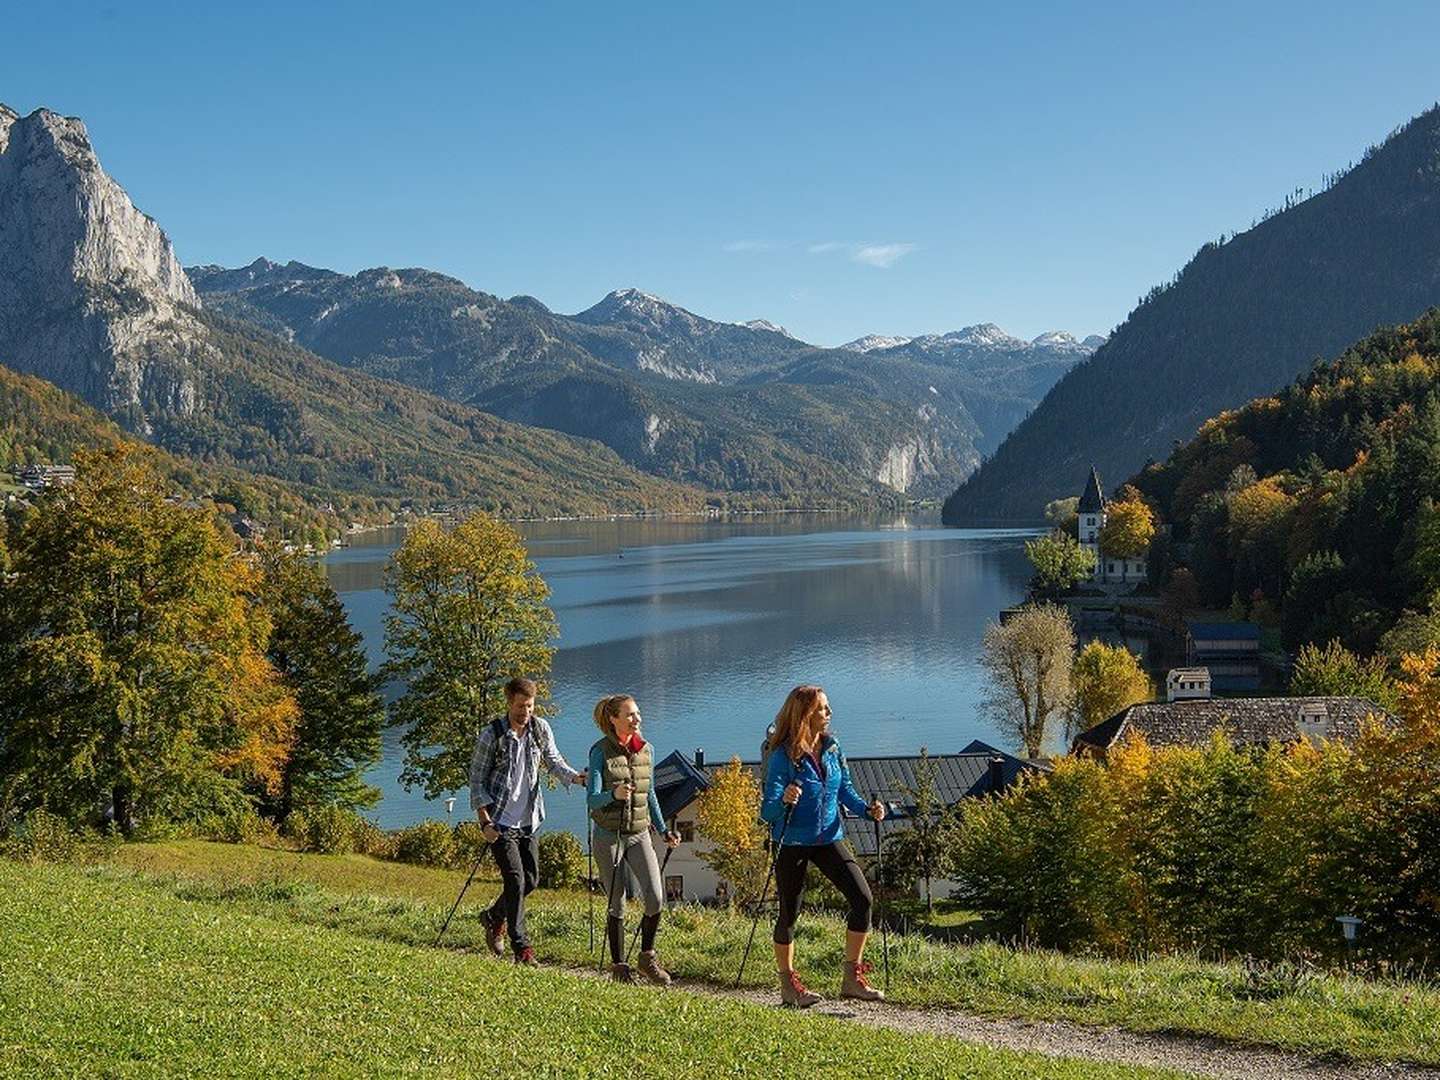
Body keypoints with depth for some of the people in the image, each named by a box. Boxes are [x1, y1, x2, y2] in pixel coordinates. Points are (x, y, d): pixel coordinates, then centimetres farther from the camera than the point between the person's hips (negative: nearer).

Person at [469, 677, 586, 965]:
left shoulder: (540, 729, 1)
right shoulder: (491, 735, -12)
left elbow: (553, 761, 4)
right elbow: (477, 780, -8)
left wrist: (574, 777, -18)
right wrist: (485, 822, -15)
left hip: (528, 821, 5)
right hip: (500, 821, -5)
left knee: (531, 879, 10)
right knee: (516, 880, -10)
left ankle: (494, 916, 36)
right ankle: (521, 947, -2)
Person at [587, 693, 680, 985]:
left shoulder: (646, 749, 6)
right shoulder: (601, 751, -9)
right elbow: (591, 798, -15)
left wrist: (664, 830, 16)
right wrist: (614, 795, -35)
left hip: (639, 833, 4)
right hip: (609, 836, -4)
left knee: (656, 897, -10)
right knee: (617, 904, 2)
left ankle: (647, 957, 10)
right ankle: (618, 966, 16)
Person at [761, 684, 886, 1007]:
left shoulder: (831, 747, 1)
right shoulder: (782, 756, -16)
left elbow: (845, 790, 11)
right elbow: (767, 811, -17)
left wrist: (867, 808, -7)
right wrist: (784, 800, -39)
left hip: (829, 838, 5)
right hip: (792, 843, -5)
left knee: (862, 898, -8)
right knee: (789, 912, 6)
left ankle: (852, 978, 3)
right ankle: (788, 984, 23)